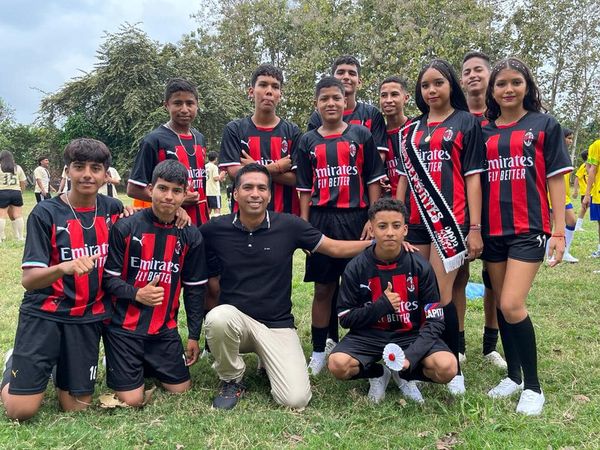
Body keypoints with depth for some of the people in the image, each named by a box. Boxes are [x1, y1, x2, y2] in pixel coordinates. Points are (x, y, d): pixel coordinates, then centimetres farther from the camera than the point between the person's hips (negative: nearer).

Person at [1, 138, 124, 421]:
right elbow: (28, 279, -16)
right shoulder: (45, 213, -11)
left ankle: (62, 368, 33)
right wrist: (64, 268, -37)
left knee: (77, 407, 4)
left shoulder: (113, 209, -1)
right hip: (44, 314, -2)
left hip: (88, 317, 3)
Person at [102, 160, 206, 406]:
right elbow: (108, 278, -6)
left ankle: (144, 365, 32)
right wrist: (136, 294, -24)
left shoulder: (191, 236, -1)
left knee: (181, 390, 6)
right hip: (124, 327, -3)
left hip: (165, 330, 3)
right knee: (132, 401, -4)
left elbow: (195, 288, 5)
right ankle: (115, 363, 26)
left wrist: (194, 335, 5)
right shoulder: (125, 227, -10)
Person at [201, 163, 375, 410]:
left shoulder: (288, 225, -5)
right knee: (217, 318, -36)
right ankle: (232, 380, -4)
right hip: (234, 318, 1)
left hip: (277, 324, 0)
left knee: (296, 399, -16)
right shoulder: (215, 229, -4)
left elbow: (336, 248, 2)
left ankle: (267, 361, 20)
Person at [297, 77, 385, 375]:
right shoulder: (308, 142, 11)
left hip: (356, 218, -1)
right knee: (323, 288, 6)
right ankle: (319, 350, 16)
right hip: (321, 220, 1)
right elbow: (305, 189, 10)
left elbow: (374, 181, 4)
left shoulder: (362, 136, 7)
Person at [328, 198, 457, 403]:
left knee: (447, 367, -27)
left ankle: (404, 374, 5)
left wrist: (410, 356, -23)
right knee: (338, 364, -29)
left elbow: (435, 320, -8)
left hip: (411, 335, 0)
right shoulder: (356, 268, -8)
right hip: (368, 335, 0)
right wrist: (382, 306, -20)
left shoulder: (420, 266, -8)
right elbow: (345, 319, -5)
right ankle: (378, 373, 4)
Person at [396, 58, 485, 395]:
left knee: (441, 296, -6)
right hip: (415, 222, 4)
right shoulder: (411, 129, 15)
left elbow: (473, 177, -1)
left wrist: (475, 228, -7)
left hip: (450, 220, -4)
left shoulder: (467, 123, 4)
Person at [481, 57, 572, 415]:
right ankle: (514, 376, 26)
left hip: (529, 228, -4)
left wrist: (559, 230, -6)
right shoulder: (483, 132, 11)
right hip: (493, 230, 4)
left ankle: (533, 386, 4)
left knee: (512, 305, -14)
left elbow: (556, 179, 0)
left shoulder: (545, 125, 3)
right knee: (501, 306, 10)